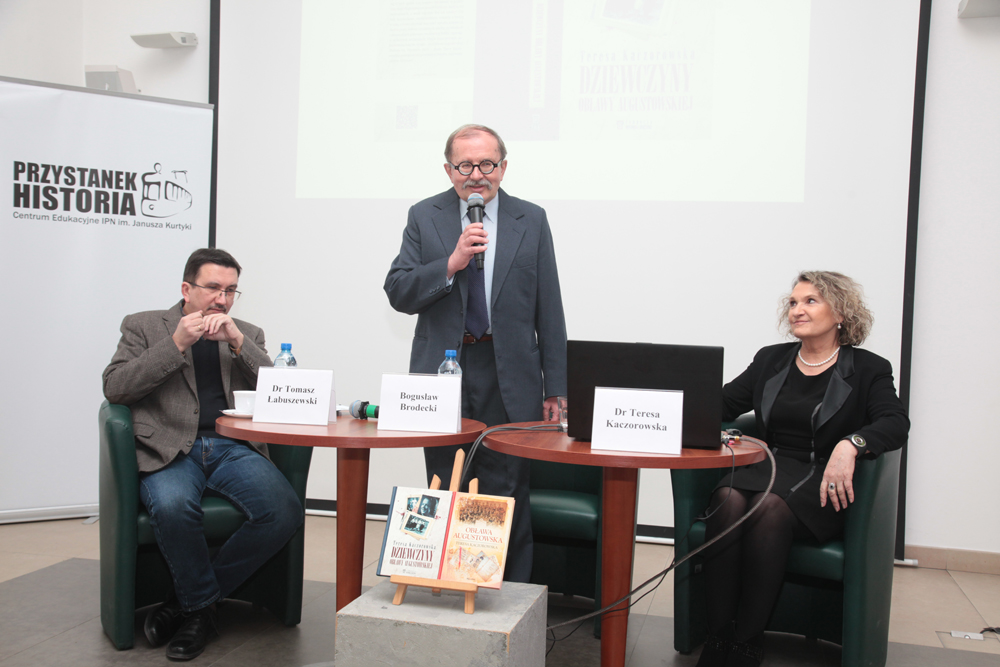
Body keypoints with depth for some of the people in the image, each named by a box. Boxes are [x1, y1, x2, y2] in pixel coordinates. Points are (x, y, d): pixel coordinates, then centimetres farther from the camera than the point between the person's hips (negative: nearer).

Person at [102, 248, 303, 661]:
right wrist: (177, 344, -7)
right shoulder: (143, 326, 15)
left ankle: (190, 602, -6)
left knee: (285, 511, -25)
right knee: (172, 506, -37)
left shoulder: (247, 334, 21)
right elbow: (114, 387, 0)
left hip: (234, 449, 3)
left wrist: (238, 341, -5)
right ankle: (200, 605, -8)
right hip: (170, 449, -2)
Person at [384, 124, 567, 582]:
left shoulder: (531, 221, 5)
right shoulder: (424, 218, 6)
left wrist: (554, 390, 1)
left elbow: (549, 310, 5)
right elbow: (398, 294, -2)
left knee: (506, 500, 1)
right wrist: (452, 263, -18)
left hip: (508, 378, -1)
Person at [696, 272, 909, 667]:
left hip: (823, 485, -3)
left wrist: (850, 444, -30)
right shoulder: (771, 359, 20)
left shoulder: (868, 369, 7)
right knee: (728, 498, -32)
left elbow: (896, 423, -9)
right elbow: (723, 404, 15)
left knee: (771, 506, -36)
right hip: (768, 467, 3)